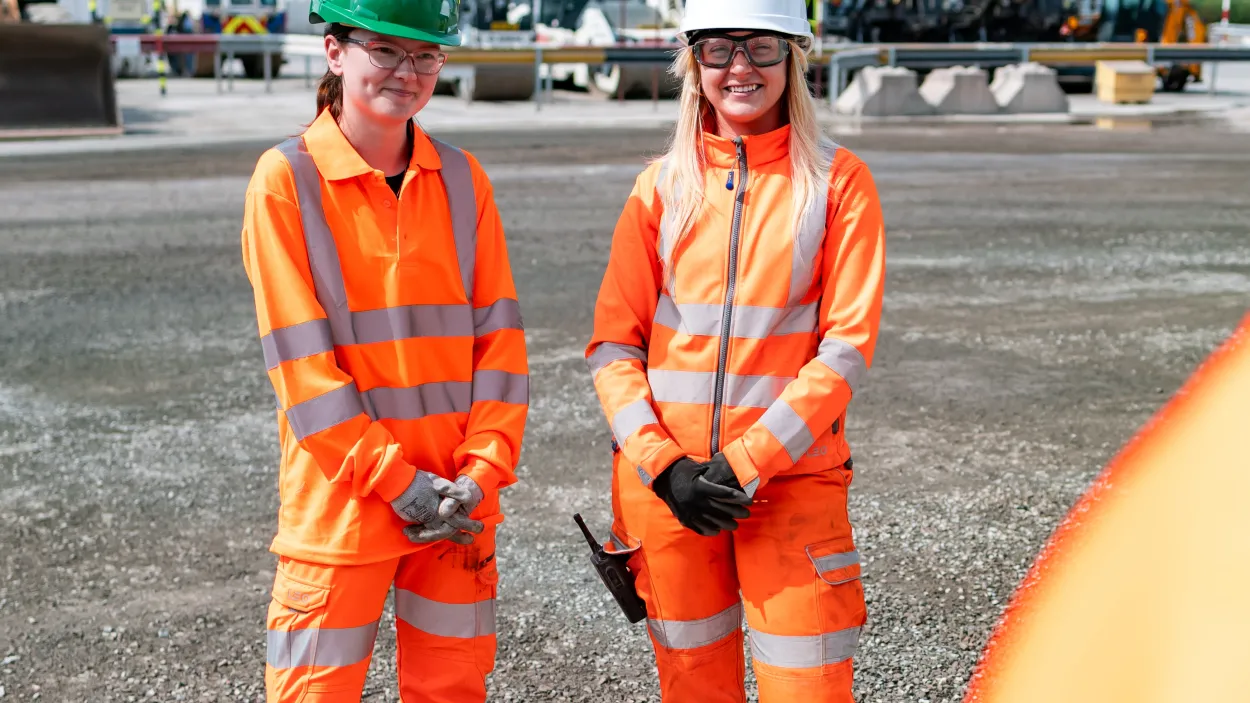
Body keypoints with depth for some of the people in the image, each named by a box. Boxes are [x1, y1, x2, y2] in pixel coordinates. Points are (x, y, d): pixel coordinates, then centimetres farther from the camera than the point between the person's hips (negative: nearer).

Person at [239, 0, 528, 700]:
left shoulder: (461, 177, 5)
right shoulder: (287, 178, -6)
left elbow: (499, 331, 3)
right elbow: (300, 356, -11)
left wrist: (483, 470, -8)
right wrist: (396, 479, -14)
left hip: (458, 499, 4)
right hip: (340, 501, -3)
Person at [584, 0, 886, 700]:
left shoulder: (838, 181, -1)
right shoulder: (663, 184, 5)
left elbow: (849, 344, -7)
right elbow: (614, 341, 3)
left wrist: (746, 463, -14)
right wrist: (662, 464, -10)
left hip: (792, 476, -2)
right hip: (663, 479, 2)